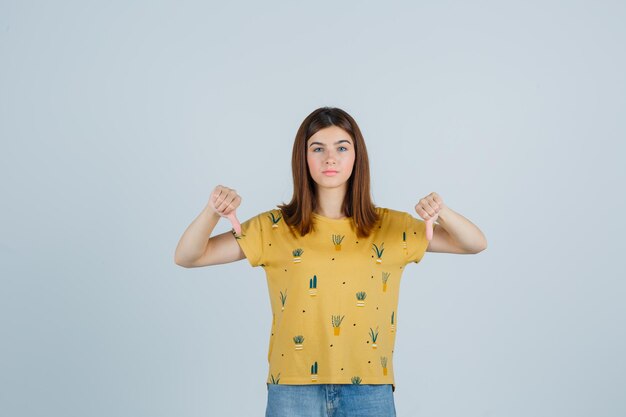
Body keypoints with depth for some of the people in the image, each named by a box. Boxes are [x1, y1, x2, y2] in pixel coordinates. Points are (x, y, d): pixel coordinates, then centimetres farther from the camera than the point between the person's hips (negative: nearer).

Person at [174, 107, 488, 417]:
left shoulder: (391, 228, 3)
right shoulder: (274, 229, 0)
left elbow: (476, 244, 1)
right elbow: (187, 257, -2)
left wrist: (441, 212, -19)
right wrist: (212, 212, -21)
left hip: (369, 392, 1)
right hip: (293, 390, 0)